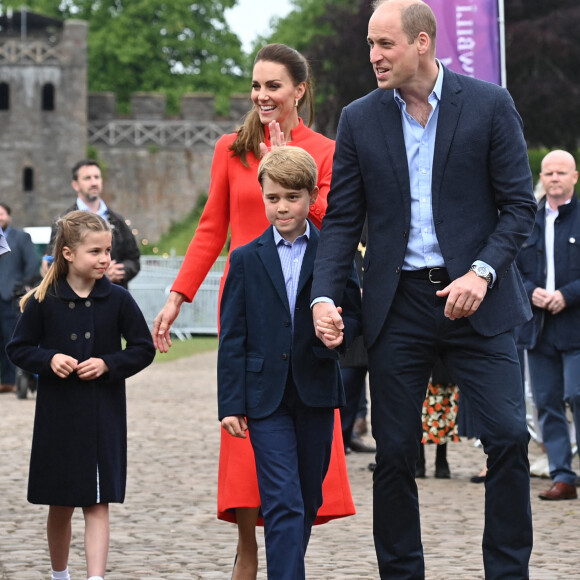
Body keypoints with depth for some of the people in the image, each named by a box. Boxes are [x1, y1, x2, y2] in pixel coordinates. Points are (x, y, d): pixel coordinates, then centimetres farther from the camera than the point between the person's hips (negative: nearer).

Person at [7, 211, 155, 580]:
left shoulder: (117, 299, -4)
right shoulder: (44, 301, -4)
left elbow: (144, 348, 2)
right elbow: (18, 349, 3)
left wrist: (108, 364, -13)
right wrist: (49, 360, -15)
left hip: (104, 416, -1)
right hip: (57, 415, 1)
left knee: (97, 505, -7)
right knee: (60, 506, 13)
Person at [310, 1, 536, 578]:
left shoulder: (489, 105, -1)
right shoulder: (359, 119, 5)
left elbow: (518, 204, -1)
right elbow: (341, 220, 6)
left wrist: (482, 272, -16)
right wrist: (324, 296, -9)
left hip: (475, 297, -2)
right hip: (398, 303, 2)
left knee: (508, 436, -9)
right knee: (393, 452, 3)